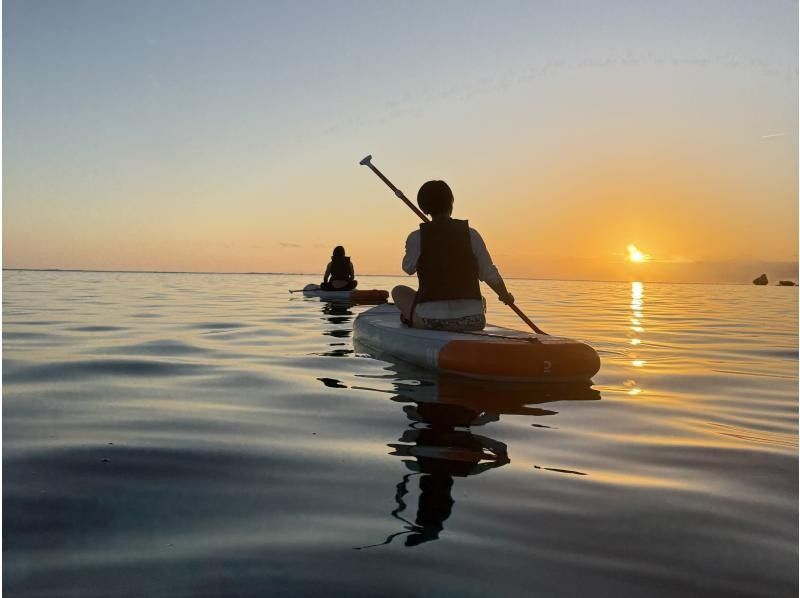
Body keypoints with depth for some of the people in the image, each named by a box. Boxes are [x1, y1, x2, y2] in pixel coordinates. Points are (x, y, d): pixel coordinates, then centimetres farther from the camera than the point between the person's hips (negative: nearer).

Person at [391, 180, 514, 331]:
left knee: (398, 291, 25)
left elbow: (408, 268, 15)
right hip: (472, 323, 2)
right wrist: (505, 296, 24)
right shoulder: (471, 234, 1)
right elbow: (490, 275, 5)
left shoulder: (416, 238, -4)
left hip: (430, 321, -2)